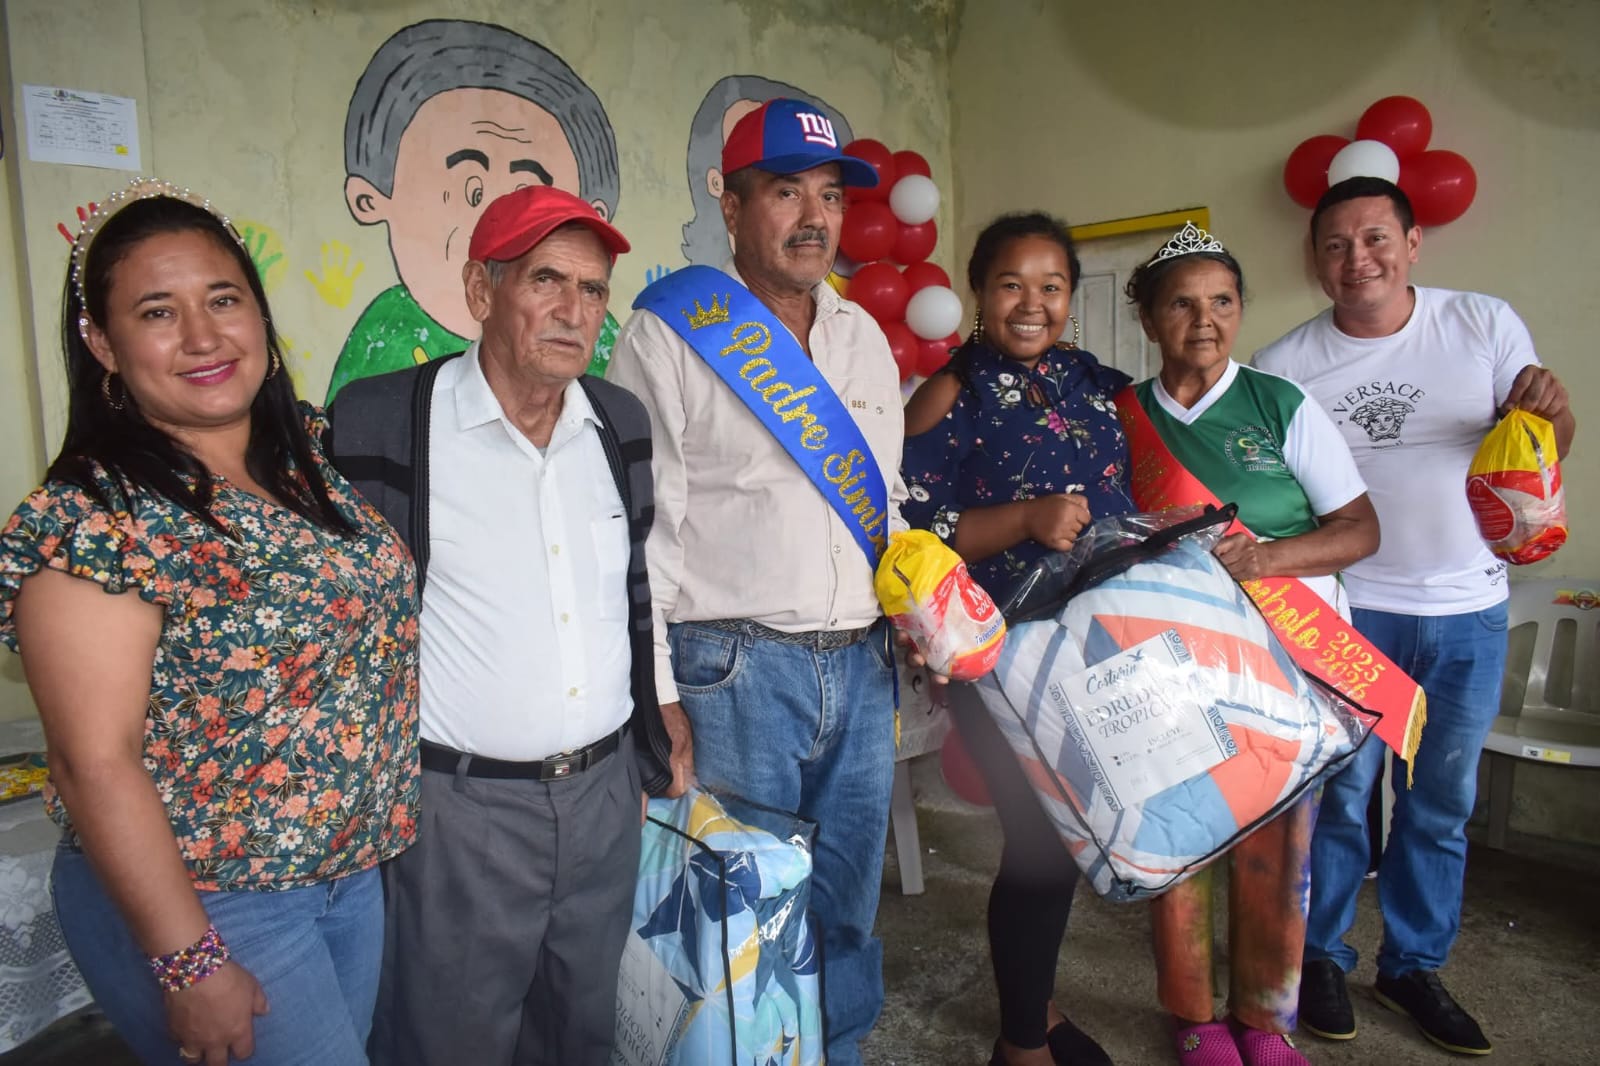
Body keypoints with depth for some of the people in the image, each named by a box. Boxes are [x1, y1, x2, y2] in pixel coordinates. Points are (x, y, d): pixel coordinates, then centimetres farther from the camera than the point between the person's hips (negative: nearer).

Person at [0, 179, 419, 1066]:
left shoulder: (315, 458, -1)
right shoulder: (91, 518, -20)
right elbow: (97, 763, -20)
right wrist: (190, 965, -17)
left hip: (356, 872, 6)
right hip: (204, 903, -6)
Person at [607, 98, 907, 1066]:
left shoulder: (864, 336, 14)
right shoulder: (669, 332, -4)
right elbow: (635, 530, -8)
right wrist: (657, 695, -11)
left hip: (863, 665, 6)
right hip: (733, 672, -5)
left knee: (849, 907, 16)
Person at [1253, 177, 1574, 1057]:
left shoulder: (1485, 324, -2)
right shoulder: (1284, 366, -7)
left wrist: (1551, 413, -19)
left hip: (1470, 613, 3)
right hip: (1348, 610, -2)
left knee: (1443, 803, 14)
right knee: (1339, 793, 5)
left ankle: (1414, 965, 32)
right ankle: (1319, 955, 25)